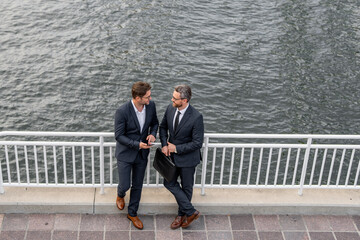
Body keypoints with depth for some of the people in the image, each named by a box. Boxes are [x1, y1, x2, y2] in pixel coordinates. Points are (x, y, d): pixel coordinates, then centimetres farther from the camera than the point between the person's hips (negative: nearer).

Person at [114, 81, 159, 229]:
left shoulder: (151, 105, -12)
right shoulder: (122, 111, -26)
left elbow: (154, 122, 7)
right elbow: (119, 136, -18)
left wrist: (152, 134, -14)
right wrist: (137, 144, -26)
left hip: (142, 154, 4)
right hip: (125, 153, -4)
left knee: (137, 185, 15)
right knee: (125, 185, 5)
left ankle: (132, 213, 35)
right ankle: (120, 195, 45)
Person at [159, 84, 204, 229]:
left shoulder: (196, 117, -27)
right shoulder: (170, 109, -9)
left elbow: (197, 143, -23)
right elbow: (163, 127, 8)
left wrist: (176, 148, -19)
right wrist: (164, 145, -7)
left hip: (187, 158, -6)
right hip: (172, 155, 6)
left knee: (186, 187, 13)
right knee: (169, 183, 11)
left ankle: (182, 214, 34)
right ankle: (191, 211, 24)